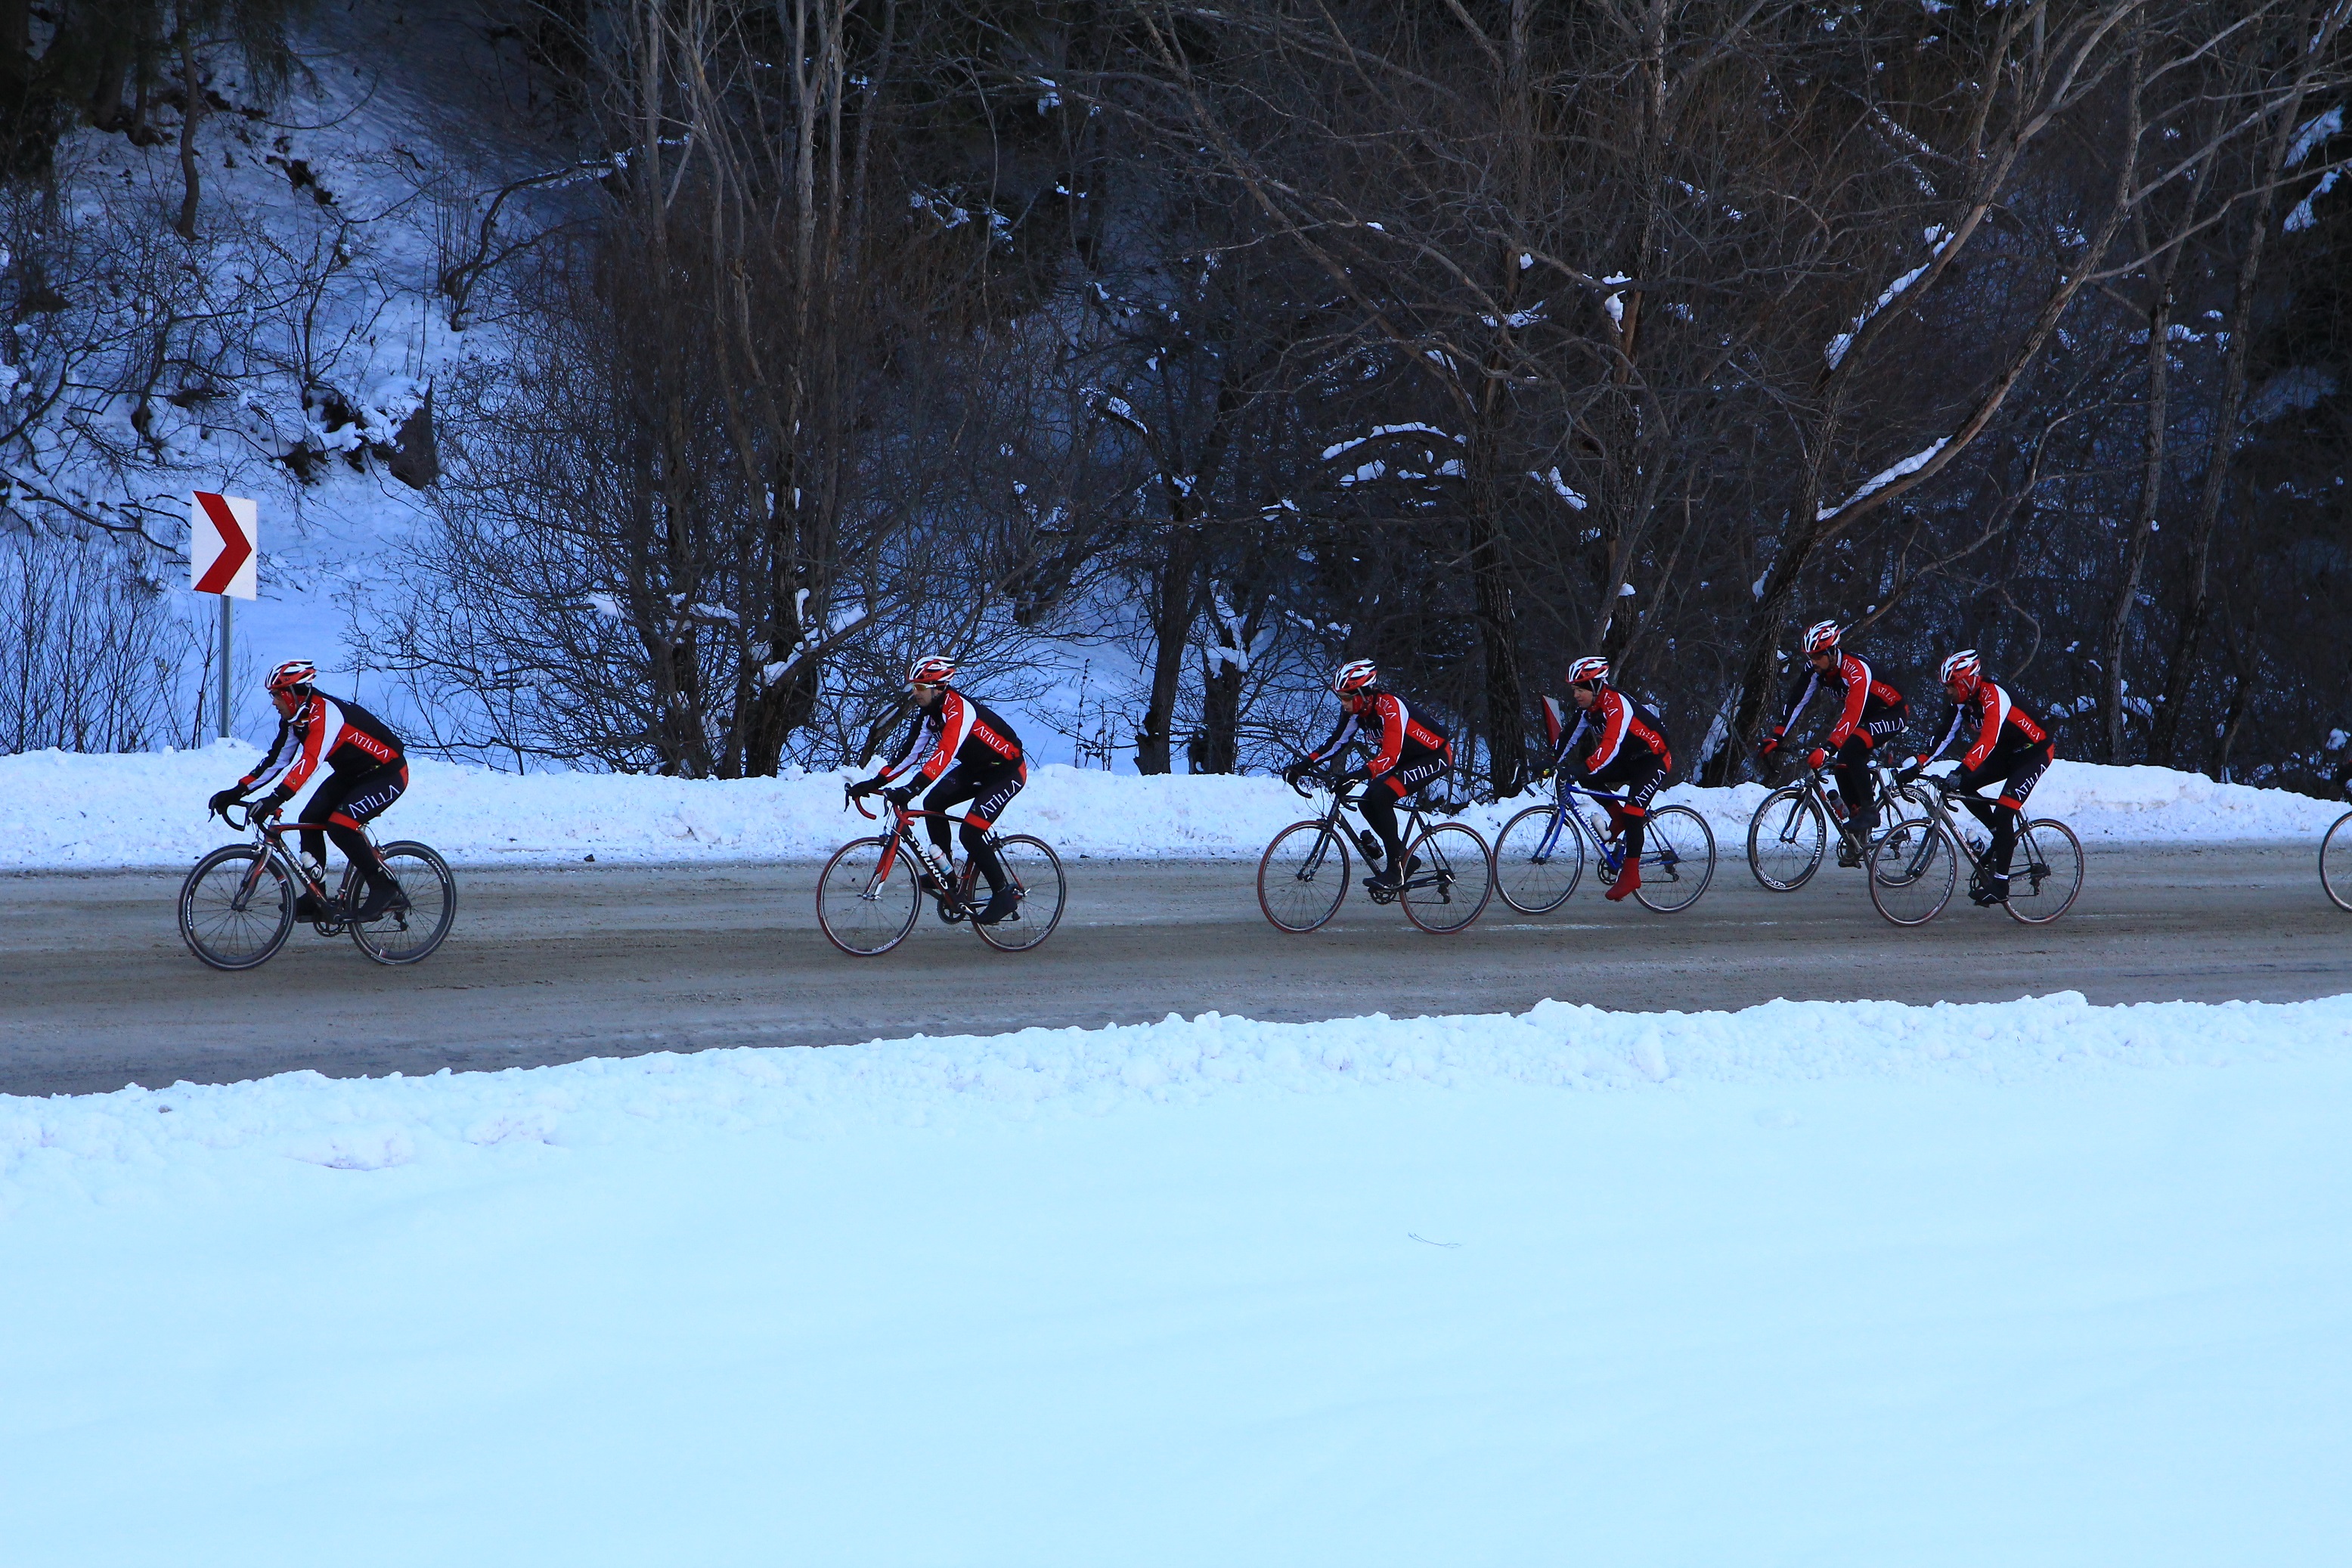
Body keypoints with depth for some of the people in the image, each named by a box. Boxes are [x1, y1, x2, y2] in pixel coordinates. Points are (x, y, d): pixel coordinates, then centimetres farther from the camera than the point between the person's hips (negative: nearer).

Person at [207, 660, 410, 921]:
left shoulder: (325, 713, -30)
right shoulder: (295, 719, -1)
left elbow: (310, 760, -43)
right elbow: (276, 760, 4)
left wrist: (277, 798, -52)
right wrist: (238, 791, -4)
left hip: (387, 774, -10)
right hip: (351, 774, 10)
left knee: (340, 825, -24)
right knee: (310, 820, -3)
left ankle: (387, 891, -14)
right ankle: (315, 899, 5)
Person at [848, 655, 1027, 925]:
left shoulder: (959, 709, -31)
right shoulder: (928, 712, -3)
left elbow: (944, 754, -43)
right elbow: (910, 752, 1)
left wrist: (911, 789, -52)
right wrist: (875, 783, -8)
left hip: (1007, 771, -9)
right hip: (975, 769, 9)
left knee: (970, 834, -18)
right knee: (933, 804, -8)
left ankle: (1004, 894, -4)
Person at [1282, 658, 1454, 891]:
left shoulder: (1390, 706, -31)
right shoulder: (1355, 709, -7)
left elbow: (1390, 756, -39)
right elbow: (1337, 743, 1)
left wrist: (1357, 776, -50)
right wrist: (1302, 766, -10)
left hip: (1436, 756, -9)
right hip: (1408, 757, 9)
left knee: (1381, 796, -24)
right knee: (1367, 803, -3)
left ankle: (1395, 871, -19)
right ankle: (1405, 858, 13)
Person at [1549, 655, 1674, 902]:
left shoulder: (1616, 704, -29)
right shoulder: (1589, 708, -2)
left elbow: (1610, 746, -40)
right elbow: (1570, 736, 2)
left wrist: (1581, 770, -49)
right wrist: (1554, 763, -13)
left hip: (1654, 759, -8)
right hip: (1629, 760, 8)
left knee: (1633, 811, -21)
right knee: (1587, 779, -11)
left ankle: (1630, 874, -15)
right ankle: (1619, 819, 7)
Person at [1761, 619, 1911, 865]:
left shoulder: (1856, 671, -34)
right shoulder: (1816, 668, -11)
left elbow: (1851, 716, -43)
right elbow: (1797, 702, -9)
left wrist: (1826, 748, -52)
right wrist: (1776, 737, -17)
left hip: (1894, 712, -8)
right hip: (1868, 714, 8)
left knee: (1851, 749, -30)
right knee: (1842, 763, -6)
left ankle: (1869, 809, -16)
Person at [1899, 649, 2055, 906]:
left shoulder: (1993, 697, -29)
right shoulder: (1965, 700, -4)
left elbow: (1988, 740, -42)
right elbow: (1946, 737, -3)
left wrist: (1962, 771, -52)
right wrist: (1917, 765, -14)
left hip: (2034, 752, -9)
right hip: (2007, 753, 9)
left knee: (2003, 813, -19)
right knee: (1963, 787, -6)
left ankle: (2000, 886, -14)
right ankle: (2002, 834, 12)